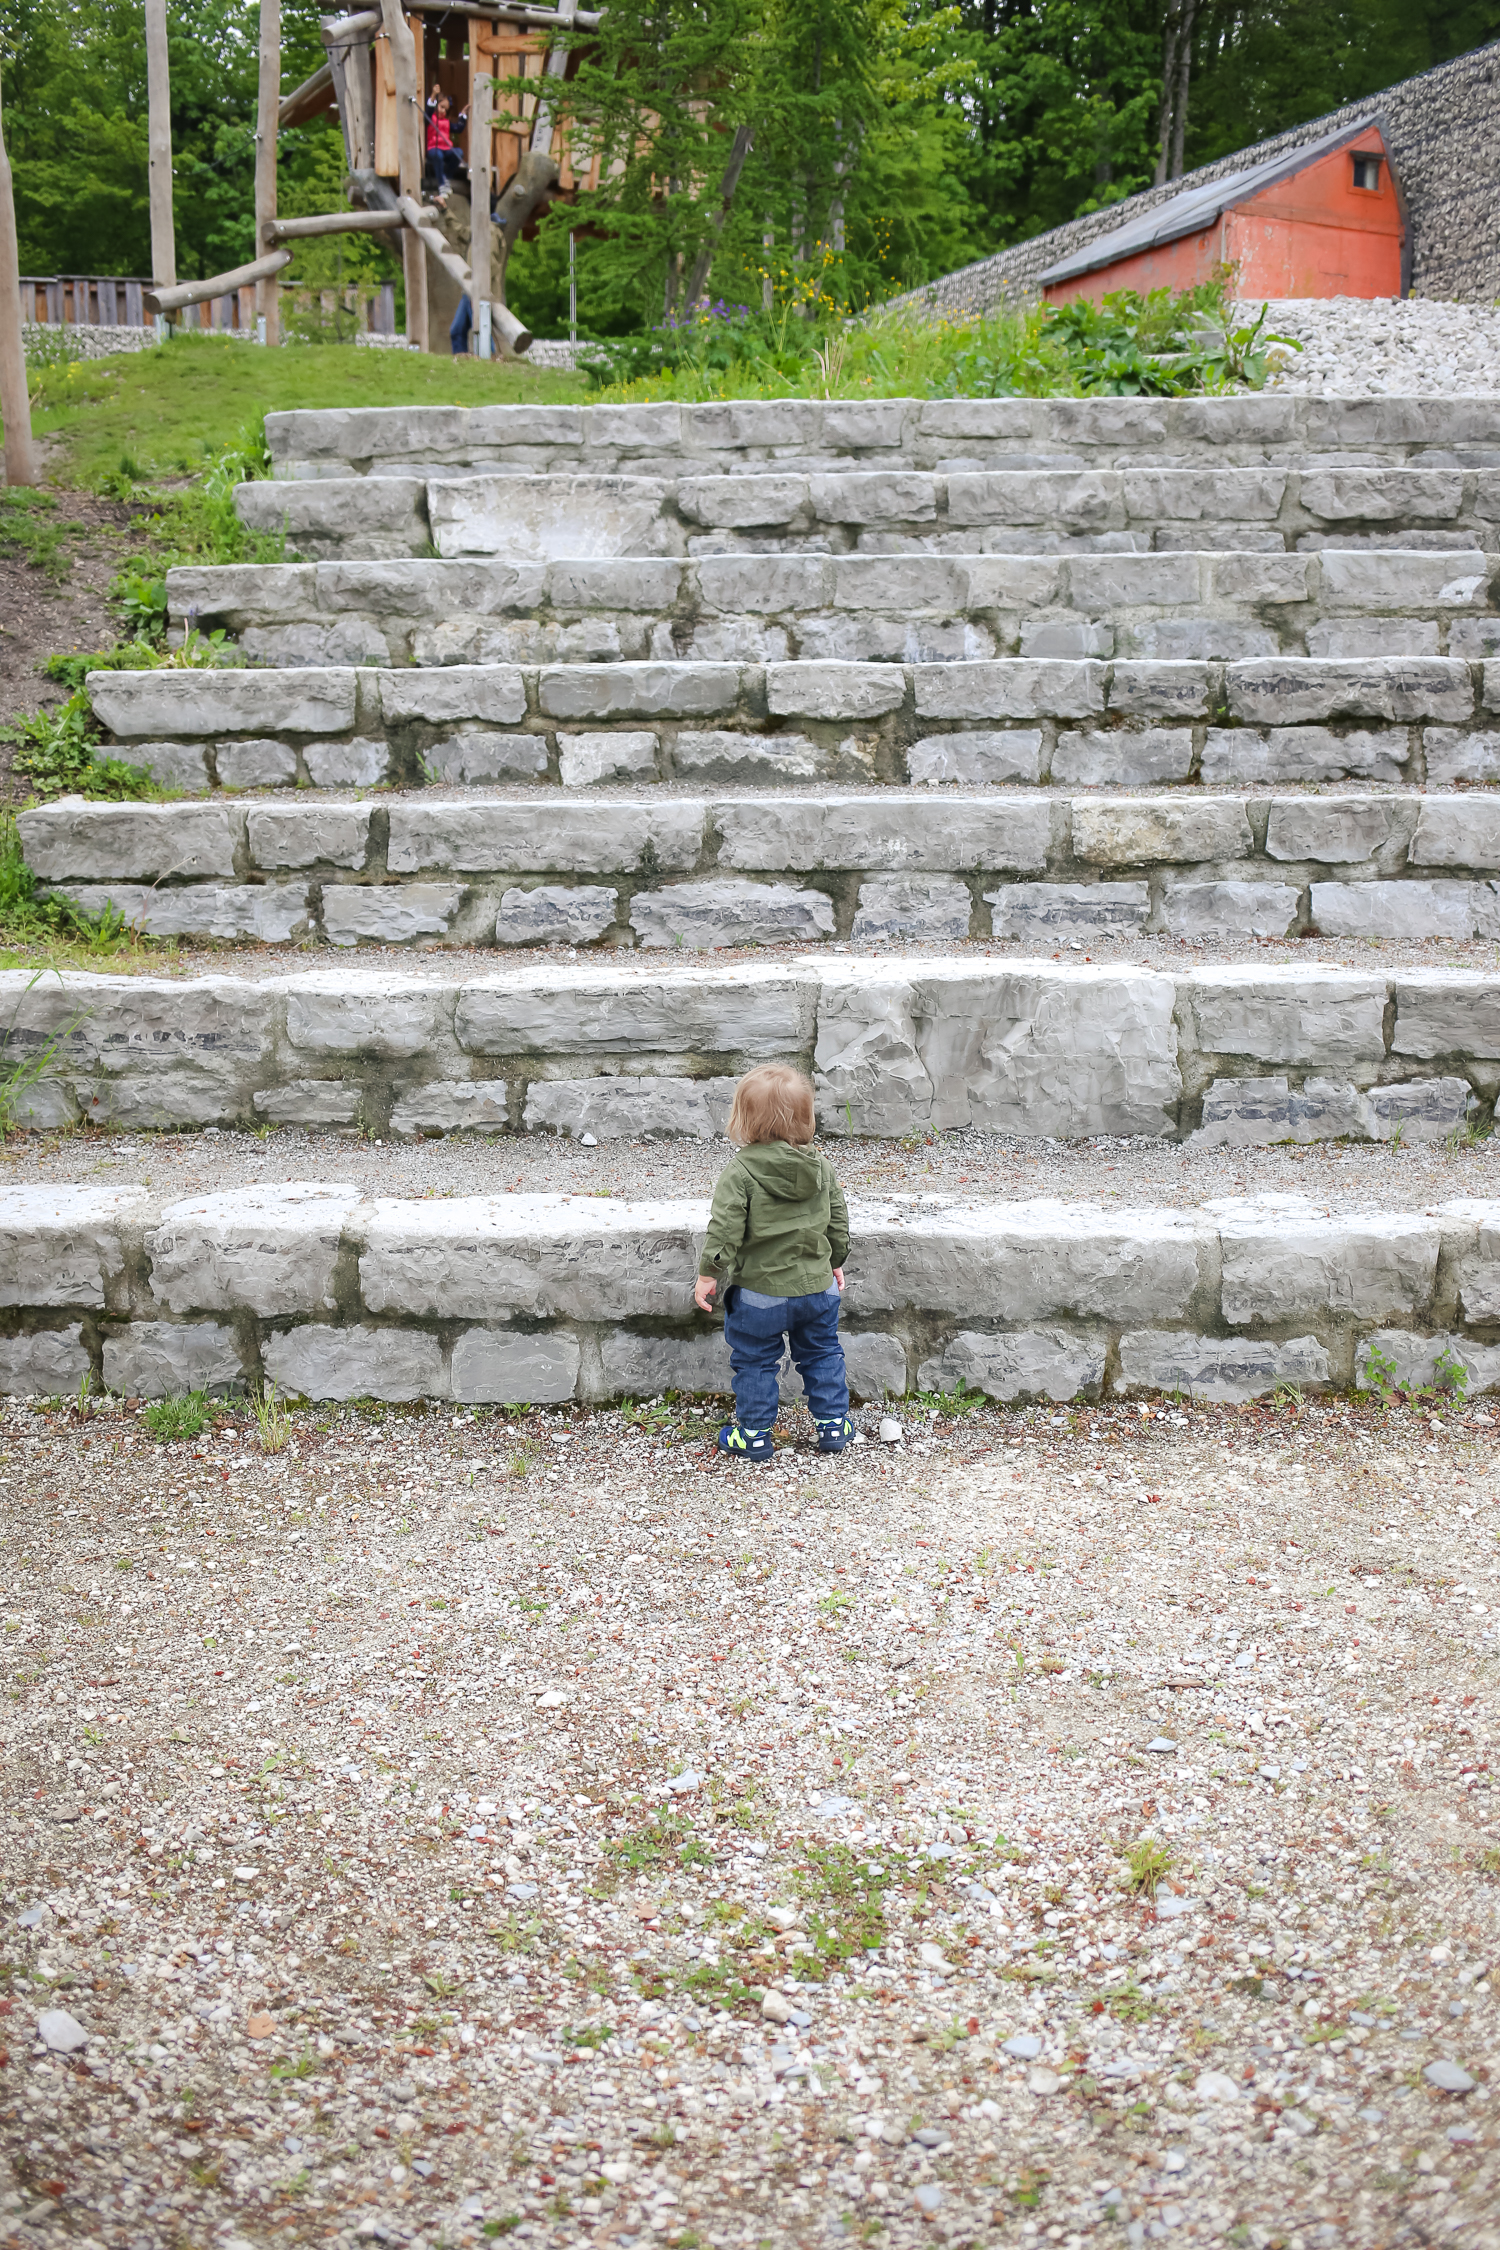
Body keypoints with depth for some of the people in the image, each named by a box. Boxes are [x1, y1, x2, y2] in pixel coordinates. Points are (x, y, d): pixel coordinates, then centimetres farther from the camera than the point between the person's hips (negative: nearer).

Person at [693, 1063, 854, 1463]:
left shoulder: (740, 1171, -17)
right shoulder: (821, 1168, -1)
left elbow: (725, 1228, -20)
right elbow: (837, 1223, 8)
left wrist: (708, 1273, -12)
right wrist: (835, 1262, 22)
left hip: (760, 1292, -4)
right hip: (817, 1287, 4)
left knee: (754, 1362, 12)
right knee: (822, 1355, 22)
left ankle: (754, 1434, 20)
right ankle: (833, 1424, 28)